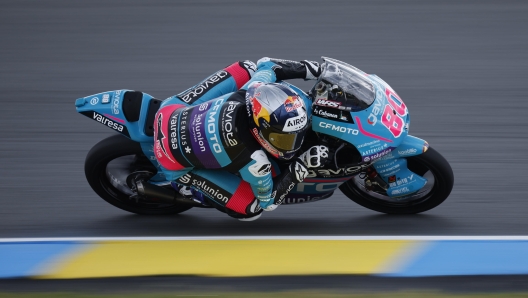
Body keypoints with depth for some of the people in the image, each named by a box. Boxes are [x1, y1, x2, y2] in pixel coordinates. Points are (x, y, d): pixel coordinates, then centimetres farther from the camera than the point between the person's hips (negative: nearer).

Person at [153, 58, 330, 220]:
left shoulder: (255, 92, -23)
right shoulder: (253, 161, -37)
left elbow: (266, 65, 2)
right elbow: (268, 201, -16)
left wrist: (310, 69, 2)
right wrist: (301, 166, -25)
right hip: (175, 163, -6)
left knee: (246, 69, 12)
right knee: (250, 208, -8)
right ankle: (181, 183, 8)